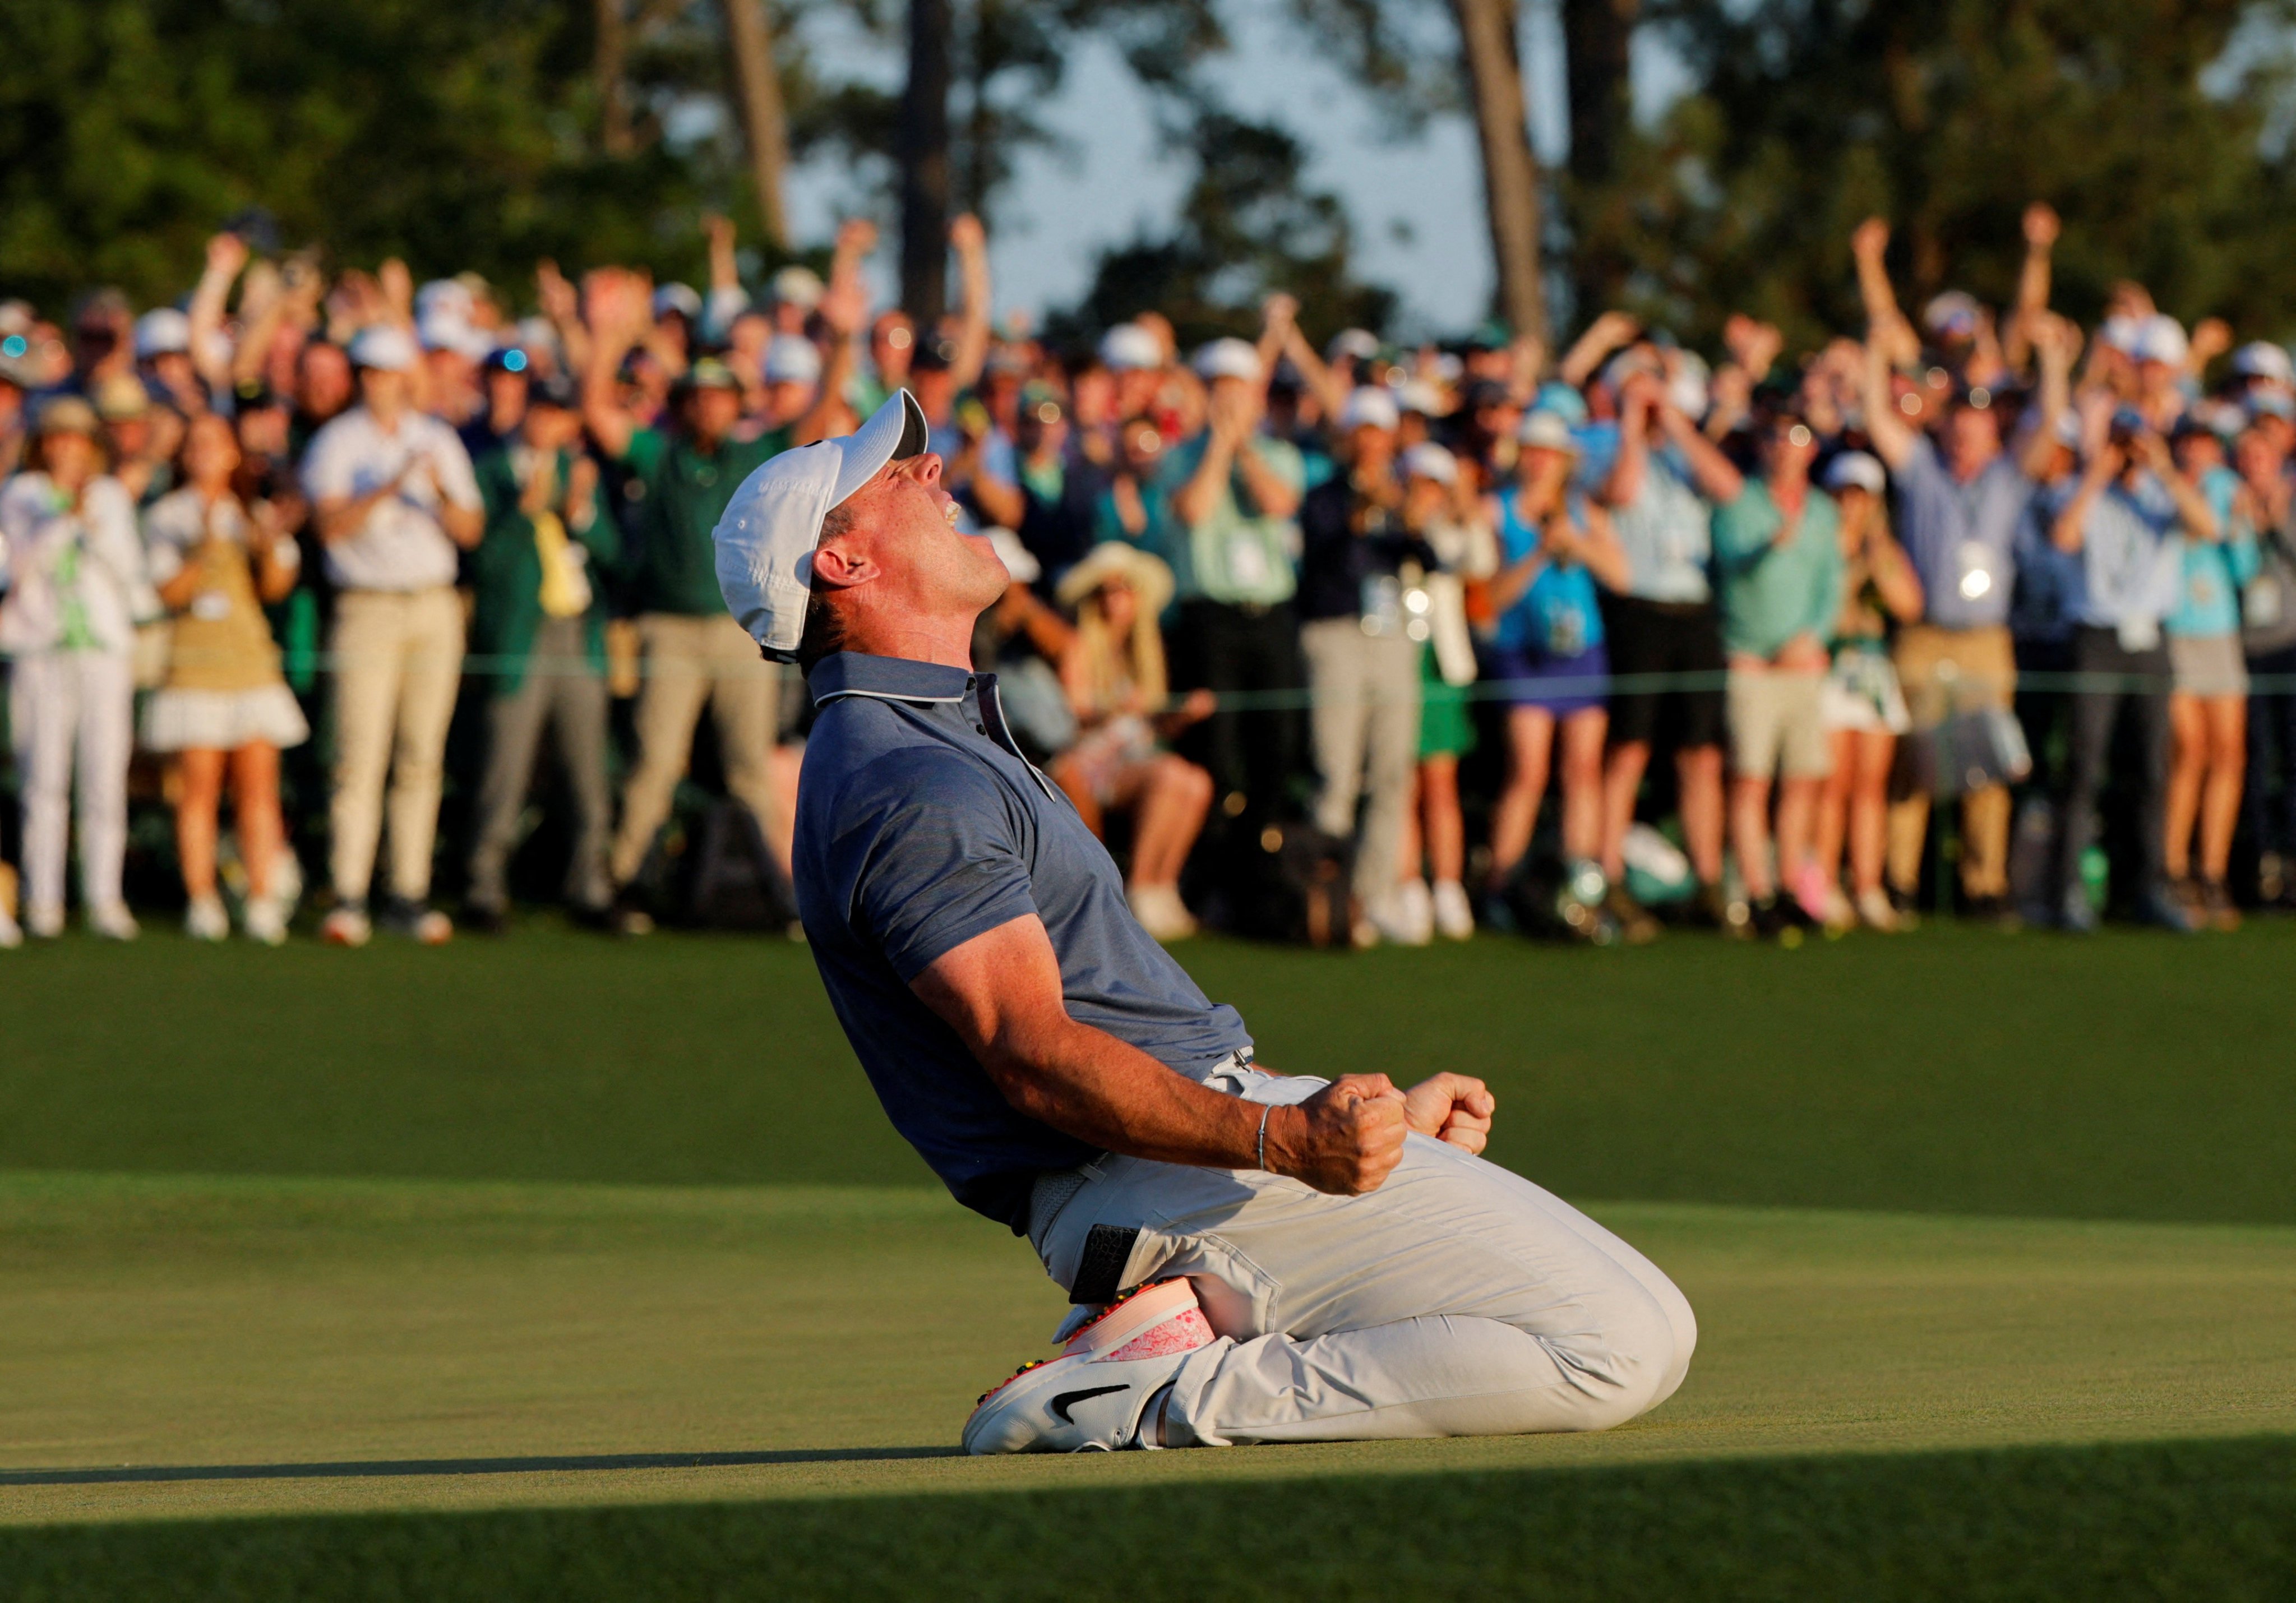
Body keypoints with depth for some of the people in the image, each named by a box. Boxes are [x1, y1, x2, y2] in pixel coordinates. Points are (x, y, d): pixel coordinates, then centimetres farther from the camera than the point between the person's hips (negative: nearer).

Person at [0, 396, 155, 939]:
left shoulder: (112, 497, 12)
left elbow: (128, 566, 3)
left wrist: (94, 523, -11)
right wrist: (67, 520, -18)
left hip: (104, 644, 2)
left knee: (105, 776, -4)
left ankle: (105, 899, -1)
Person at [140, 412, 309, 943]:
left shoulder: (253, 514, 14)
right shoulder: (167, 516, 6)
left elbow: (276, 587, 5)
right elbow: (168, 592, -3)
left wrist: (270, 542, -13)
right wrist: (205, 553, -18)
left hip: (252, 656, 3)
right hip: (194, 657, -3)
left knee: (258, 785, -2)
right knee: (199, 786, -6)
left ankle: (263, 901, -2)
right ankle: (202, 903, -3)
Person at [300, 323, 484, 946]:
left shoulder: (438, 441, 13)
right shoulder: (337, 443, 2)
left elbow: (470, 531, 8)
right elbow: (332, 524, -12)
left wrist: (441, 495, -12)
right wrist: (391, 488, -24)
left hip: (435, 608, 4)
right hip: (367, 608, -4)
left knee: (421, 758, 2)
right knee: (360, 756, -11)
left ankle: (409, 895, 6)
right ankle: (348, 899, -13)